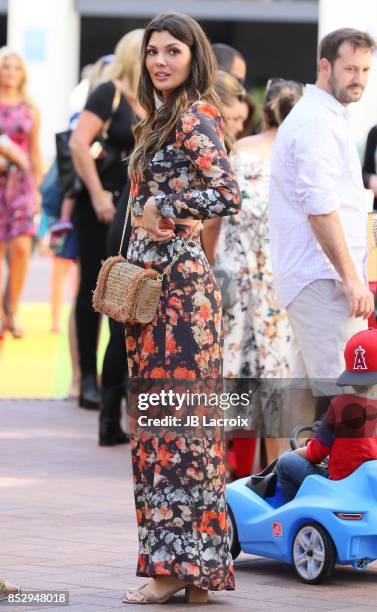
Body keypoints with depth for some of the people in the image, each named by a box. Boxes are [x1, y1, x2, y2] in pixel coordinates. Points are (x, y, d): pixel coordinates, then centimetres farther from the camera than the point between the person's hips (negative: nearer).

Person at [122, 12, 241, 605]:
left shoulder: (195, 117, -11)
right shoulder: (162, 119, 17)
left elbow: (227, 196, -24)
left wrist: (162, 210, -15)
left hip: (178, 284, -10)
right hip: (152, 282, 10)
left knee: (174, 421, -8)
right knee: (160, 420, 8)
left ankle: (178, 565, -6)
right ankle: (190, 565, 10)